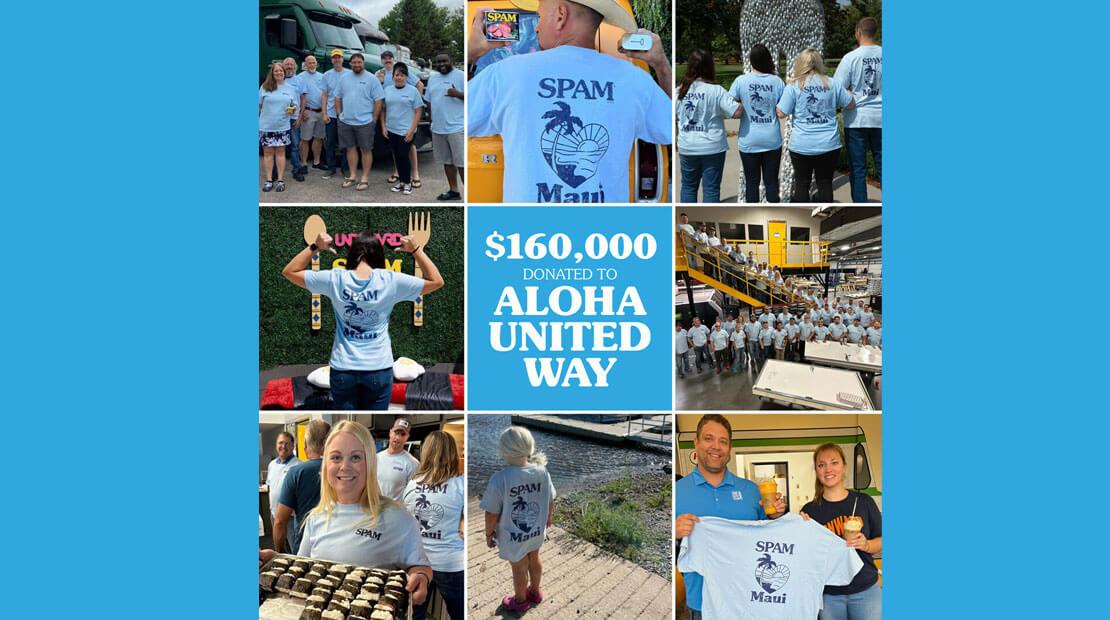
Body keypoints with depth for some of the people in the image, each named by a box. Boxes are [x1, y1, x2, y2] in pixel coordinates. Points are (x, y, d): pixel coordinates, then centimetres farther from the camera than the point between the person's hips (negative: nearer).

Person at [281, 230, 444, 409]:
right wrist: (415, 250, 0)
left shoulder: (335, 279, -7)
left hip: (343, 369, 1)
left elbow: (289, 272, 5)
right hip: (379, 369, -1)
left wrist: (315, 247, 4)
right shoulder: (389, 280, -9)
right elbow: (436, 281, -1)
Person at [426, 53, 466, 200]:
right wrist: (432, 119, 18)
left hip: (457, 127, -7)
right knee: (447, 161, 11)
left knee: (462, 162, -8)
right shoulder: (433, 78, 17)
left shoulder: (460, 76, -4)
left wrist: (458, 94, -24)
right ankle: (453, 191, 19)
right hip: (438, 128, 7)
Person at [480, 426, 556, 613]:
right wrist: (548, 518, 16)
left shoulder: (499, 479, -32)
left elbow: (492, 514, -23)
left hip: (513, 536, -4)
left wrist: (489, 533, -4)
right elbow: (550, 502, -4)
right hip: (536, 531, 4)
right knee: (534, 561, 29)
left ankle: (520, 601, 45)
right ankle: (535, 592, 53)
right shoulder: (542, 471, -19)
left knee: (519, 569, 20)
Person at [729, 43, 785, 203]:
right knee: (771, 181, 9)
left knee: (752, 182, 7)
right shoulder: (777, 81, -6)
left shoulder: (741, 81, -9)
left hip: (749, 141, -1)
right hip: (772, 140, 1)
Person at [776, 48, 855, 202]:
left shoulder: (793, 86, -8)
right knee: (825, 183, 10)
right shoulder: (832, 84, -1)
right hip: (829, 144, 2)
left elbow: (781, 113, -8)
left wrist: (774, 104, 13)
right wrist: (848, 92, 28)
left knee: (802, 184, 9)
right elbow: (850, 105, 9)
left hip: (801, 146, -2)